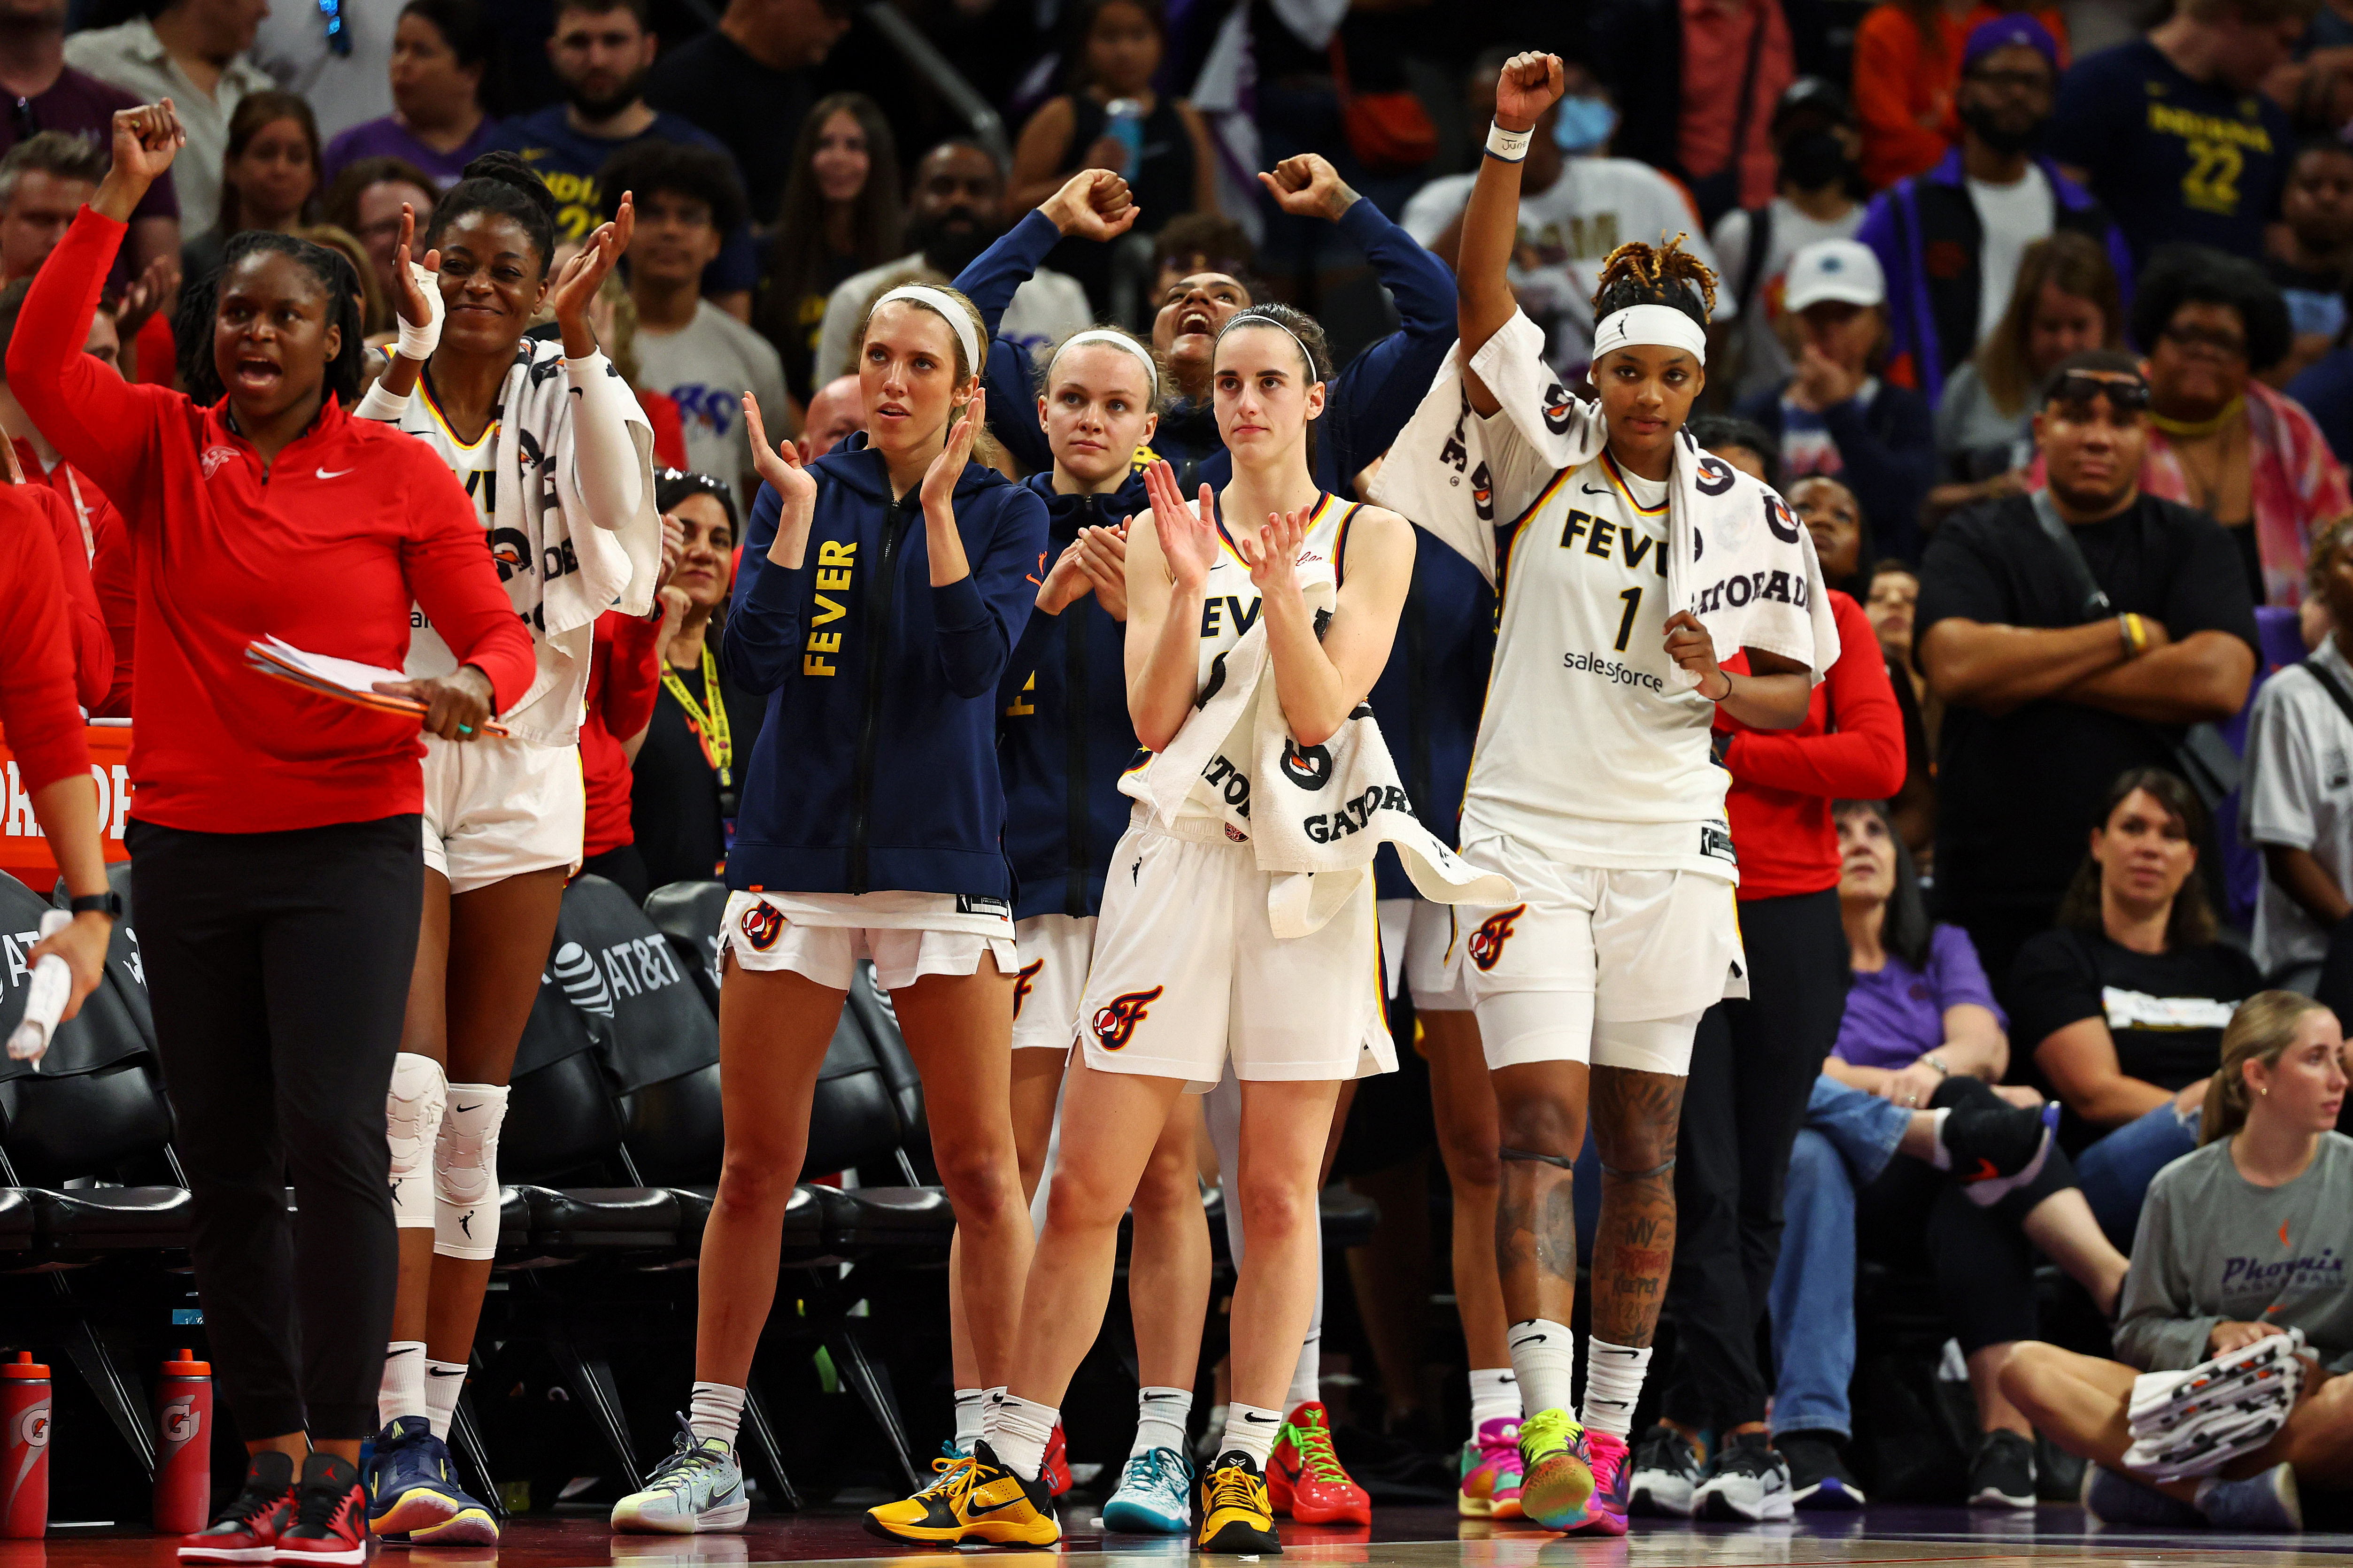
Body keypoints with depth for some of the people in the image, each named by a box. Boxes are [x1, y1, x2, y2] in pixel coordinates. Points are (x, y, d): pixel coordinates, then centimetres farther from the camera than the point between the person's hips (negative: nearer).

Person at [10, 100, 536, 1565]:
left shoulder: (399, 473, 0)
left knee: (334, 1138, -14)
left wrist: (473, 688, -21)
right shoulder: (165, 450, 5)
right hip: (187, 842, 3)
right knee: (225, 1165, 6)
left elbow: (499, 633, 2)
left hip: (349, 844, -3)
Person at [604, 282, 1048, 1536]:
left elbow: (976, 657, -13)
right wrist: (798, 510, -12)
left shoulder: (1006, 513, 4)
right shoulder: (805, 493, 7)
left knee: (981, 1172, -4)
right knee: (756, 1166, 2)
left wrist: (940, 503, -17)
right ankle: (708, 1455, 7)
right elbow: (754, 656, -5)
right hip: (796, 854, 1)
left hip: (941, 857, -1)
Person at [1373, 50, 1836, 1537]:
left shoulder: (1751, 514, 6)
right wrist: (1511, 144, -21)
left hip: (1667, 843, 2)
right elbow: (1483, 307, -11)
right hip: (1528, 836, -2)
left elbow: (1800, 691, 12)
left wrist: (1721, 685, -10)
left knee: (1642, 1149, 4)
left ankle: (1609, 1433, 11)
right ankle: (1543, 1429, -19)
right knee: (1542, 1128, -12)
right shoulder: (1545, 451, 1)